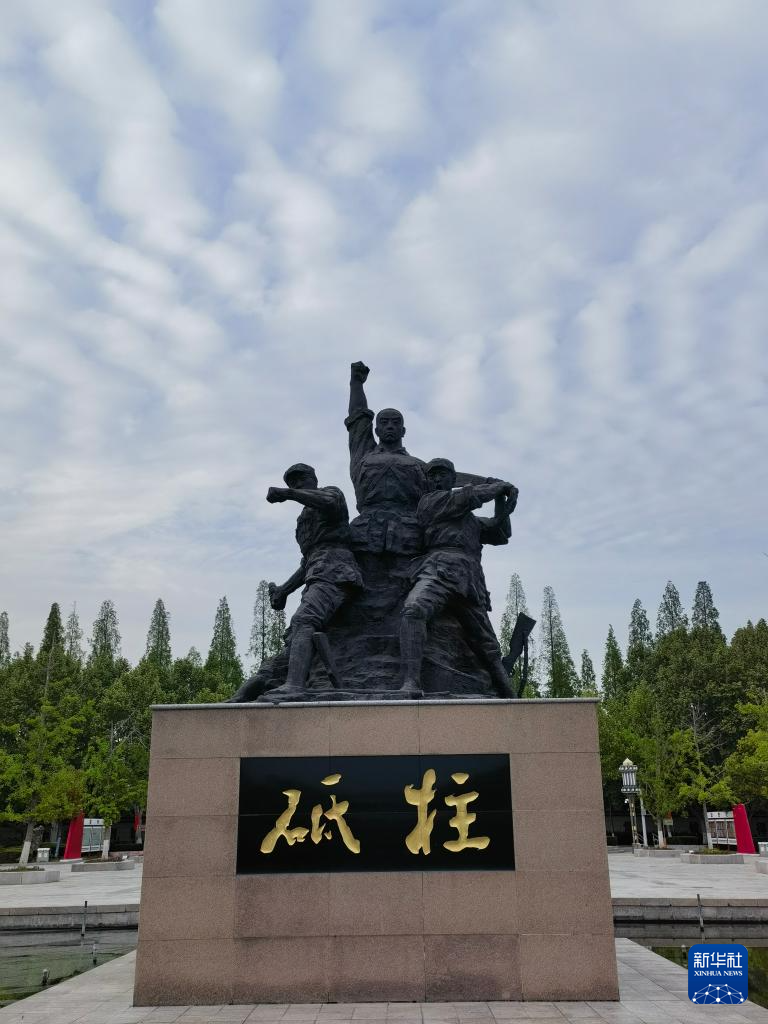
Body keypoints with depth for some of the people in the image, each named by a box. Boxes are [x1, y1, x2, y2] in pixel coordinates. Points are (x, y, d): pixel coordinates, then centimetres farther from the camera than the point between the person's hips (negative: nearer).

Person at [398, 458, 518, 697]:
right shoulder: (430, 501, 16)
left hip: (470, 583, 6)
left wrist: (502, 499, 14)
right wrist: (500, 487, 20)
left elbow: (500, 535, 27)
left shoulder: (469, 518, 33)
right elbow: (469, 496, 6)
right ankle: (410, 684, -46)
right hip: (439, 569, -6)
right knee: (413, 609, -36)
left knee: (489, 650, 7)